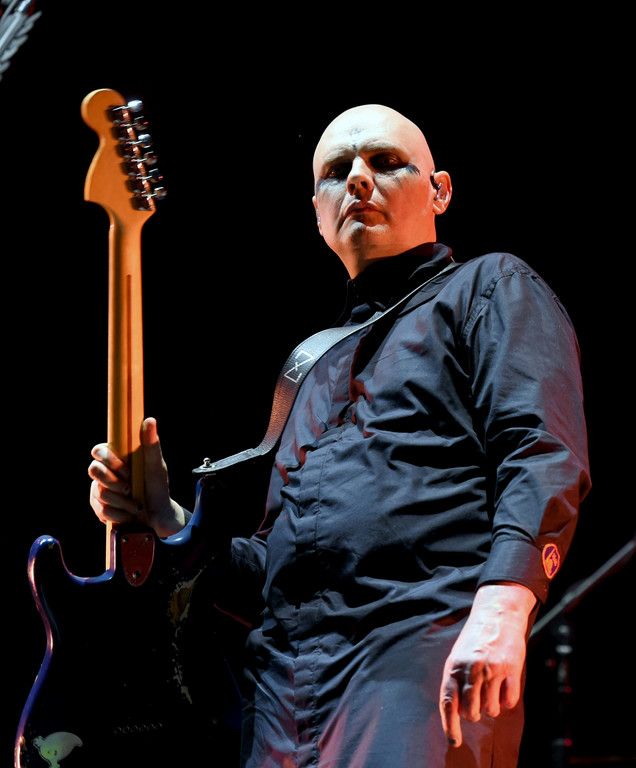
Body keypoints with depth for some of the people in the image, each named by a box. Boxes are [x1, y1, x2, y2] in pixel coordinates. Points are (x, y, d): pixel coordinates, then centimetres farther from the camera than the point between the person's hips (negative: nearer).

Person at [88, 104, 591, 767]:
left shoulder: (488, 289, 12)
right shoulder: (320, 366, 31)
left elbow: (545, 456, -7)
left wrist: (502, 607, -23)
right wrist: (168, 519, 15)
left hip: (422, 639, -6)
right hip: (285, 672, 7)